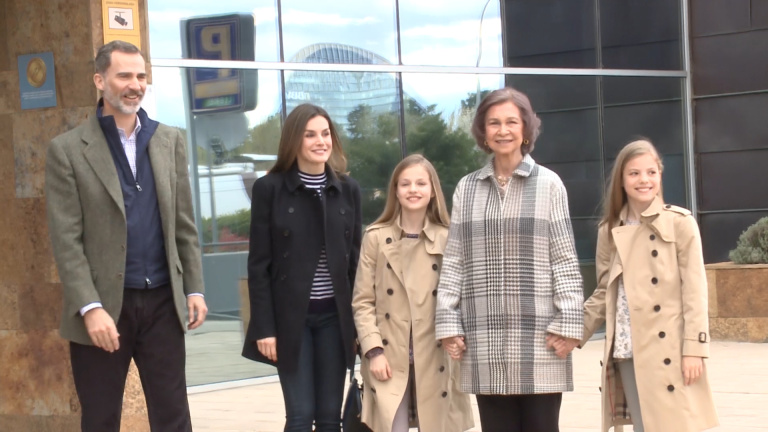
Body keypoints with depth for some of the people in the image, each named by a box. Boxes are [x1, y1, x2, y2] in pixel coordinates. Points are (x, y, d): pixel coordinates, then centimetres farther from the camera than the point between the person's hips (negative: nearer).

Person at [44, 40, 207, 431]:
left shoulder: (170, 141, 9)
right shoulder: (68, 149, -3)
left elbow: (184, 224, 11)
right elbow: (66, 239, -8)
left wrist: (194, 289, 5)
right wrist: (90, 307, -16)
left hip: (163, 303, 3)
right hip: (104, 306, -3)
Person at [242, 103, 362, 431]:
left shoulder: (348, 189, 7)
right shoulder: (269, 188, -4)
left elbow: (356, 259, 9)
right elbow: (259, 265, -5)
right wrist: (264, 327, -10)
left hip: (335, 316, 3)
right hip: (291, 317, -3)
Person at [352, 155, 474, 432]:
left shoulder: (448, 239, 3)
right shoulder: (376, 238, 2)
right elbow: (363, 302, 1)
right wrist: (374, 351, -8)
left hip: (435, 361, 1)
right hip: (389, 360, -1)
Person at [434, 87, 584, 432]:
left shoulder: (548, 184, 4)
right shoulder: (466, 188, 11)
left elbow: (565, 258, 1)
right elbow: (453, 260, 10)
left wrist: (567, 322, -7)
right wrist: (448, 322, 2)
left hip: (538, 334, -2)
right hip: (485, 337, 2)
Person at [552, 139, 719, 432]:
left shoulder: (680, 223, -1)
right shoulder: (609, 231, 11)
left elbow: (694, 290, -4)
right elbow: (604, 292, 13)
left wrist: (694, 348, -10)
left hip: (668, 350, -3)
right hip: (627, 349, 4)